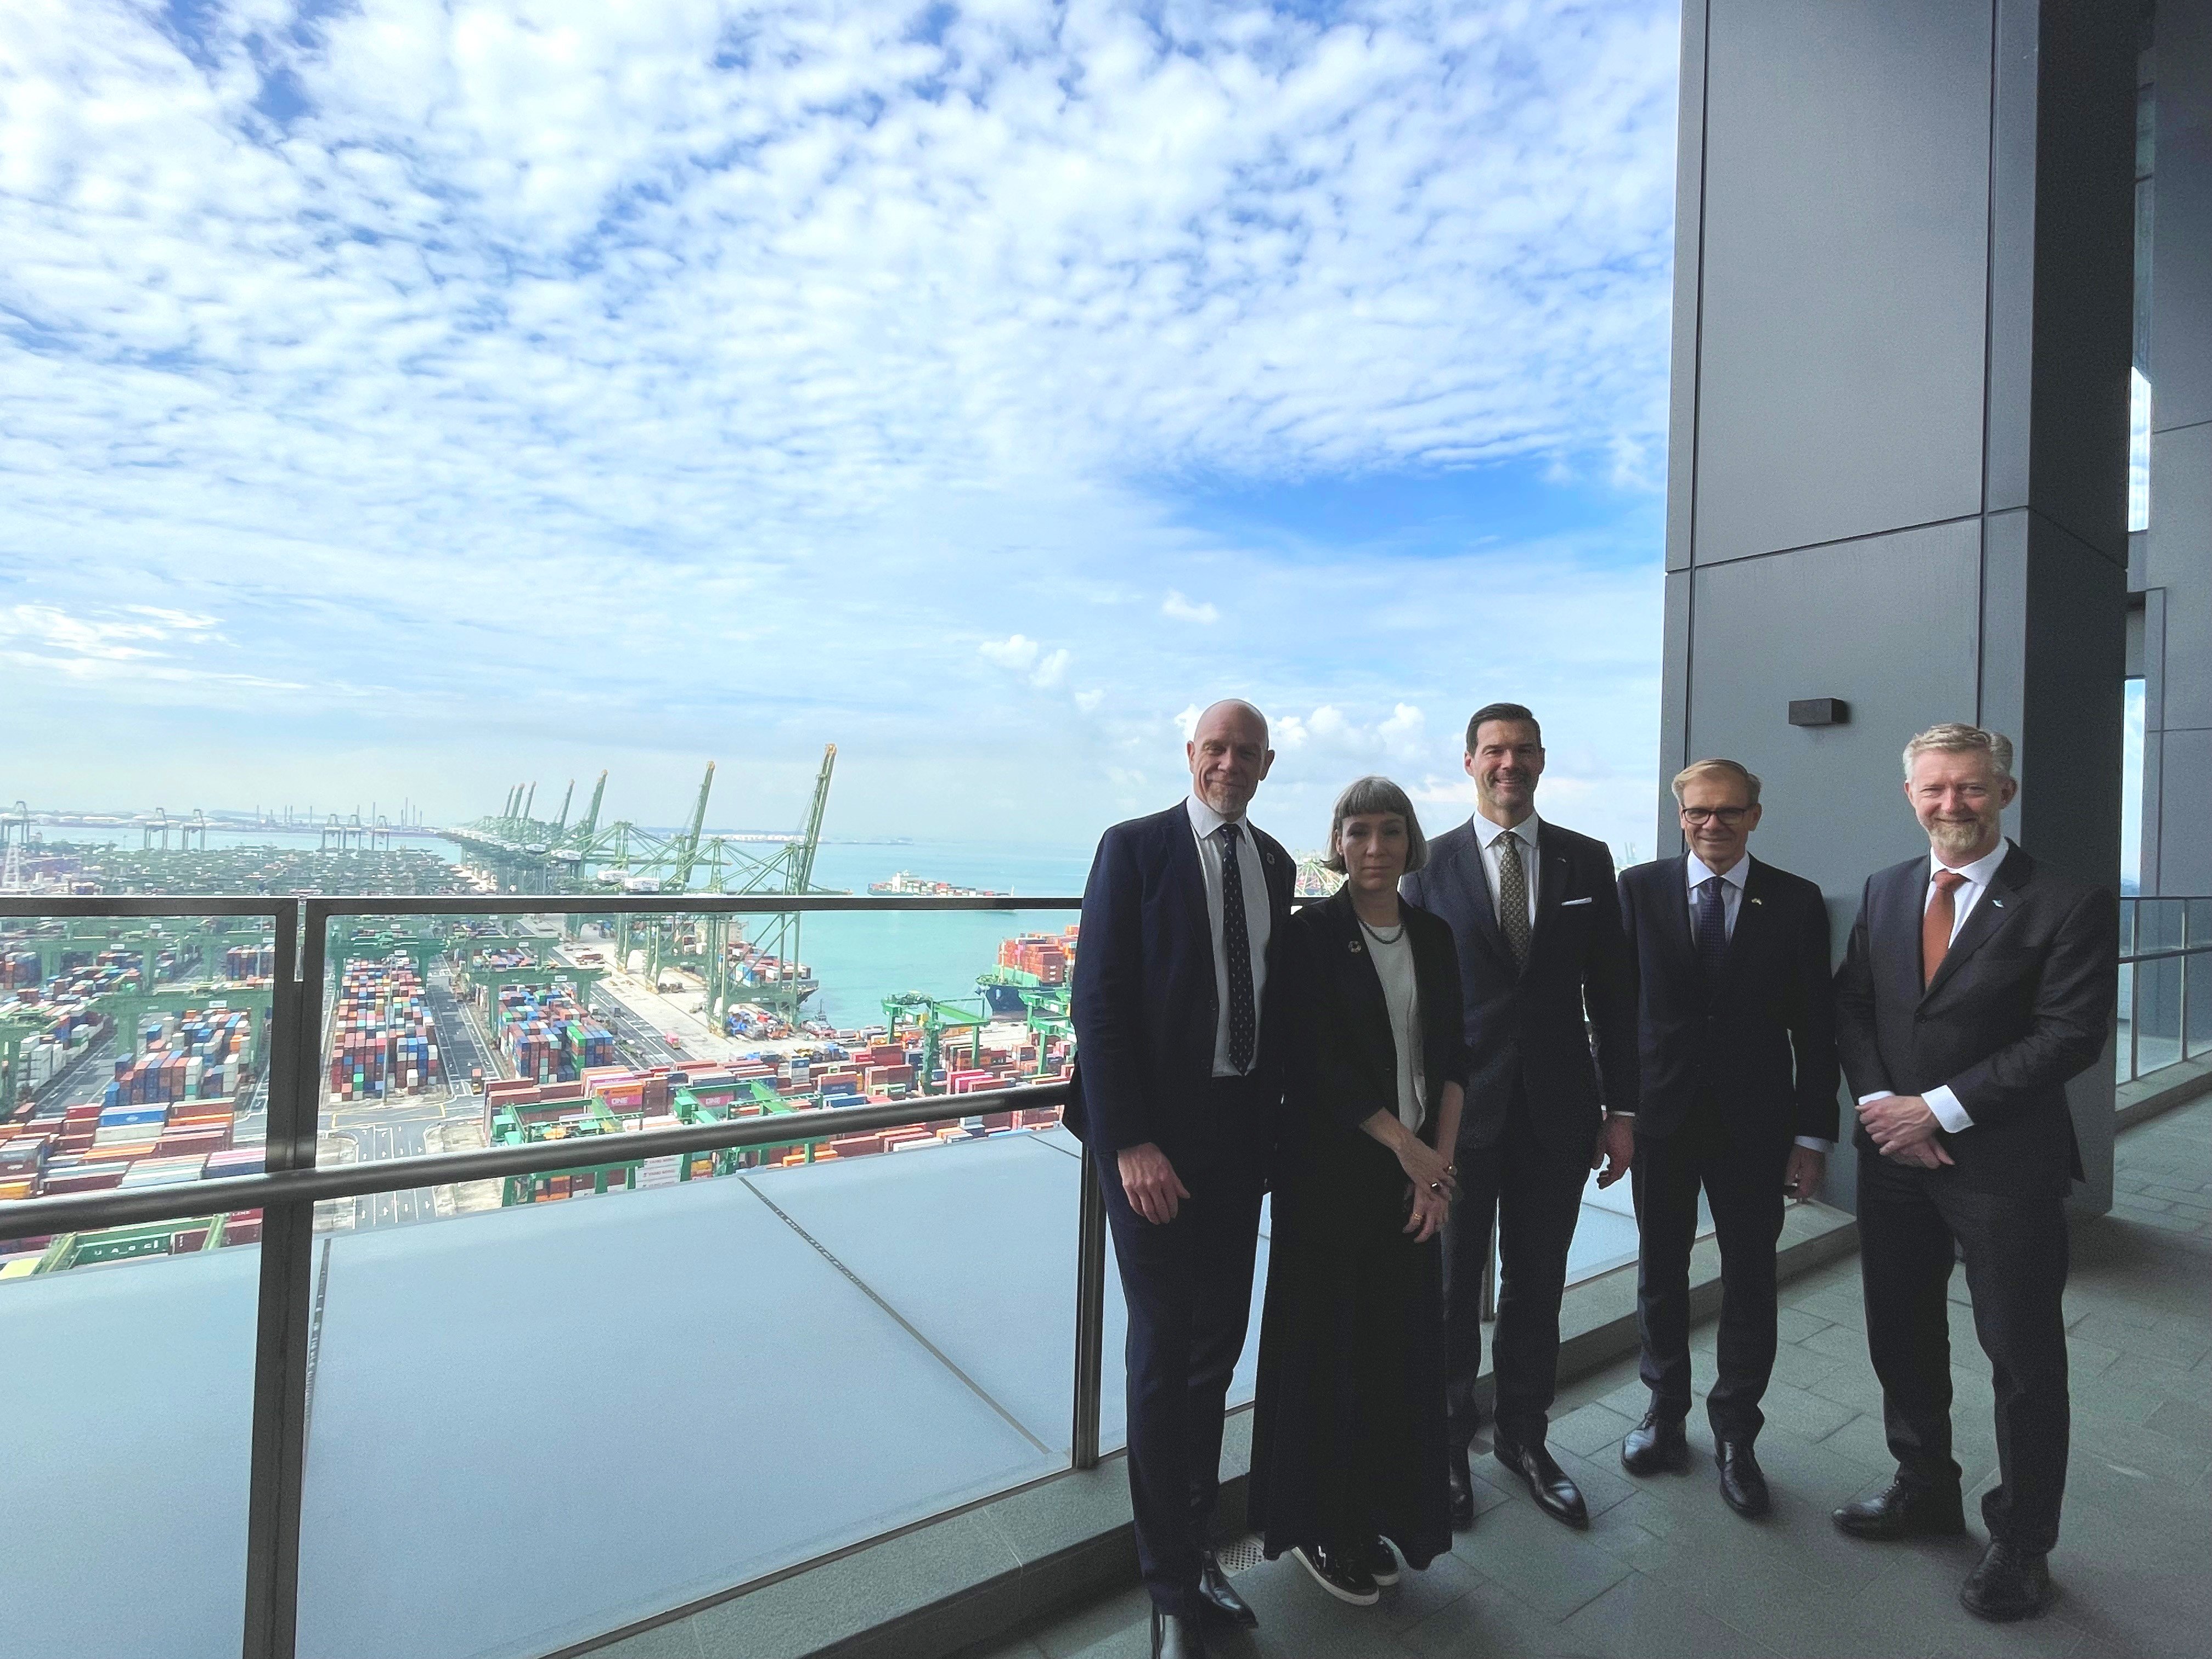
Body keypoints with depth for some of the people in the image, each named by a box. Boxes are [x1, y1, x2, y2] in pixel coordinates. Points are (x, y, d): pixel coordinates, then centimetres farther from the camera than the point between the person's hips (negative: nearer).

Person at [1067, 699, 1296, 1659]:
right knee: (1164, 1352, 5)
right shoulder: (1134, 848, -9)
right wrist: (1130, 1144, -18)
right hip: (1152, 1136, -5)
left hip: (1242, 1129, 6)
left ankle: (1193, 1549, 37)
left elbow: (1270, 994, 13)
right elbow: (1098, 1001, -13)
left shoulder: (1273, 864, 8)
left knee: (1219, 1346, 16)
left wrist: (1274, 1114, 7)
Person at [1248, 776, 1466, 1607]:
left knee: (1403, 1342, 11)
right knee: (1327, 1343, 6)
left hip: (1418, 1170, 5)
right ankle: (1319, 1525, 26)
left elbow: (1451, 1055, 6)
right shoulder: (1311, 932, -9)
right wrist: (1406, 1146, -11)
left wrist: (1441, 1160, -4)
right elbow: (1319, 1059, -13)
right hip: (1332, 1169, -4)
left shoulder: (1433, 936, 7)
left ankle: (1378, 1515, 31)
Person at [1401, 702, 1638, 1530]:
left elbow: (1613, 991, 5)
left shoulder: (1587, 862, 3)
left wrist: (1622, 1107, 2)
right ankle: (1448, 1444, 32)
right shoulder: (1430, 864, -4)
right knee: (1451, 1284, 12)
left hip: (1557, 1109, 2)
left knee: (1538, 1284, 16)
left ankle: (1523, 1434, 38)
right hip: (1459, 1106, -2)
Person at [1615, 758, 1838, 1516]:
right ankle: (1665, 1412, 36)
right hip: (1661, 1113, 0)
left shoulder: (1796, 902, -2)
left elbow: (1815, 1025, 0)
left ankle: (1735, 1436, 31)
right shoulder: (1639, 888, -3)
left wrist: (1814, 1132, -2)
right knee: (1660, 1274, 15)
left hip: (1755, 1121, 0)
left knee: (1750, 1283, 11)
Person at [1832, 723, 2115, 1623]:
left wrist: (1940, 1108, -17)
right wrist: (1880, 1102, -8)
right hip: (1894, 1154, 5)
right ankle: (1925, 1488, 39)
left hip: (2005, 1166, -4)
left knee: (2024, 1362, 10)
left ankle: (2021, 1543, 31)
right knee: (1902, 1336, 17)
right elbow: (1850, 1006, 6)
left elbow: (2071, 1035, -15)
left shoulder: (2069, 903, -10)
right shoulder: (1884, 891, 5)